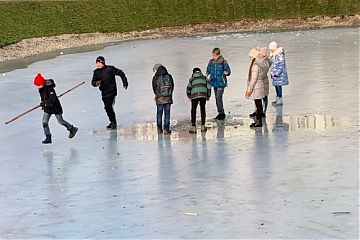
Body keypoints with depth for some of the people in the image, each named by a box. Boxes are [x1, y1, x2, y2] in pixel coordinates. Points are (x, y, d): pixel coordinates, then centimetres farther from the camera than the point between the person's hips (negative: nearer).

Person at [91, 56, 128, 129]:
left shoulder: (110, 69, -11)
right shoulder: (96, 72, 4)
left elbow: (120, 73, -2)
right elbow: (93, 82, 6)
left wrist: (125, 82, 1)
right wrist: (96, 83, -18)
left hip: (111, 91, -6)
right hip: (104, 92, 6)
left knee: (109, 107, -16)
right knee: (107, 108, 11)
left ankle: (114, 123, -5)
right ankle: (112, 122, 28)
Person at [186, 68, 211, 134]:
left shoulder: (192, 79, 19)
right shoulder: (204, 78, 19)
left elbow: (188, 88, 17)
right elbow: (208, 87, 10)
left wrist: (189, 97, 32)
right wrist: (208, 96, 21)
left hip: (194, 95, -1)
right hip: (203, 95, 1)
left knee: (193, 111, 9)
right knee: (203, 109, 17)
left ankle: (193, 128, 4)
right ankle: (203, 127, 19)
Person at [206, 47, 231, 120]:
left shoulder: (223, 62, -9)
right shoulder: (211, 62, 4)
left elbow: (228, 71, -3)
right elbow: (208, 70, 15)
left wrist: (226, 73, -25)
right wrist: (206, 75, -4)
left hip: (221, 83, -6)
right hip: (214, 82, 6)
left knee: (219, 98, -13)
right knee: (217, 98, 11)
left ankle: (221, 113, -2)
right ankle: (220, 113, 21)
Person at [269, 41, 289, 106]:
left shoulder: (280, 54, -21)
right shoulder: (273, 53, 7)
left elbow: (281, 65, -21)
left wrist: (276, 74, -20)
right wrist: (272, 72, 18)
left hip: (280, 73, -9)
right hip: (275, 73, 9)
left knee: (278, 85, -4)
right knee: (276, 85, 14)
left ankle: (280, 100, 3)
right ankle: (278, 99, 25)